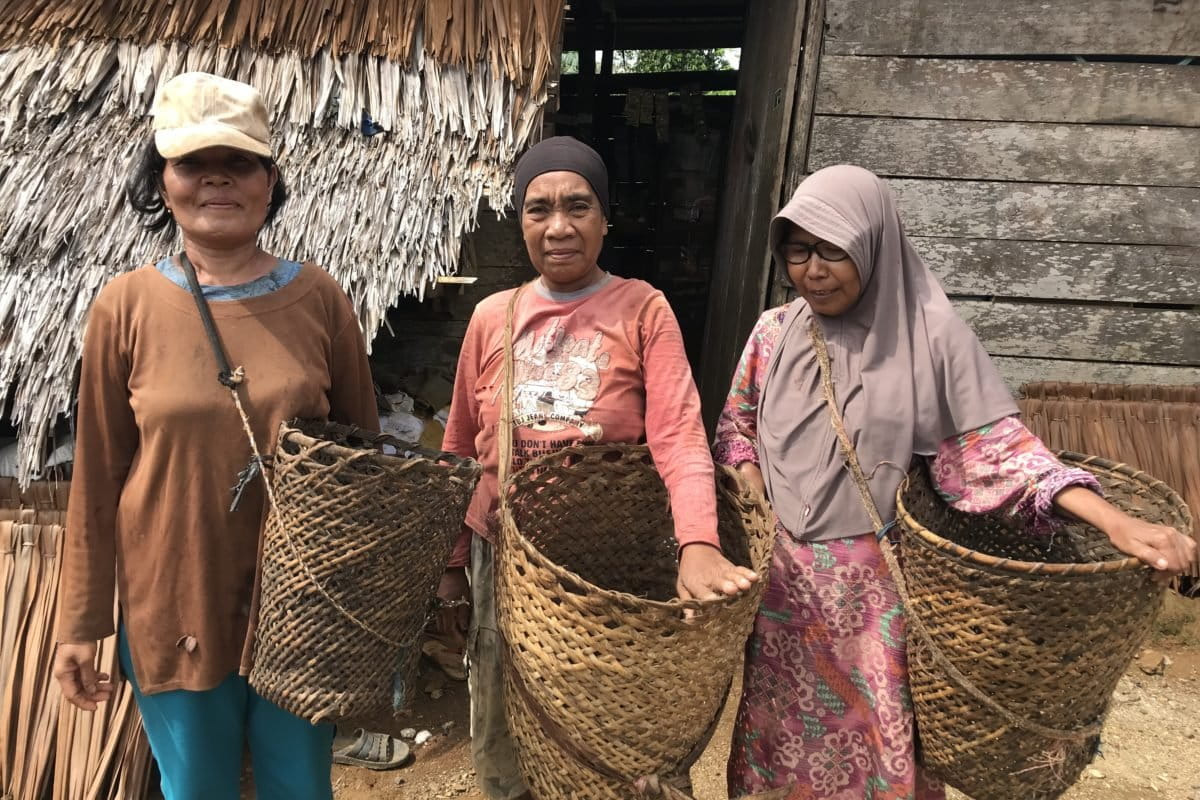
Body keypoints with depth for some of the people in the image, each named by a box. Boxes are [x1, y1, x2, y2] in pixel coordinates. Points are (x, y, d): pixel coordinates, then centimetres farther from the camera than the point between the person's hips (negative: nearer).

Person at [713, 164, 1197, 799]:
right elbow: (736, 428, 11)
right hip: (780, 574, 3)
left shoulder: (929, 332, -8)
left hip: (876, 582, -2)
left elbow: (996, 443, -8)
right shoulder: (775, 332, 1)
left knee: (878, 737, 9)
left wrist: (1114, 523, -18)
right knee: (783, 732, 15)